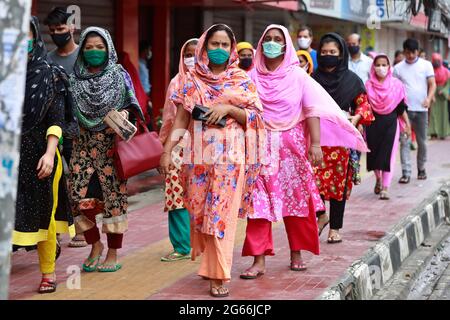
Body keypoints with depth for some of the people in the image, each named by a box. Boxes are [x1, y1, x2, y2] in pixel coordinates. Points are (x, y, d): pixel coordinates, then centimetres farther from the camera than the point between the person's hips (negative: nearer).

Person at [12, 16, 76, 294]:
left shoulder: (50, 75, 1)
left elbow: (57, 119, -4)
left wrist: (49, 153, -14)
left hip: (39, 155, -1)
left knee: (43, 214, 7)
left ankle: (48, 273, 19)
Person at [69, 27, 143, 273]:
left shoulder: (119, 76, 4)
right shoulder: (75, 79, 9)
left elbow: (130, 107, 4)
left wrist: (121, 116, -16)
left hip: (111, 144, -2)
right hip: (83, 144, 2)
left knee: (114, 195, -2)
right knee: (77, 195, -6)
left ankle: (113, 253, 10)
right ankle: (95, 245, 15)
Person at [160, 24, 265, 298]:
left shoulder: (242, 79, 5)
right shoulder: (192, 80, 8)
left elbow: (253, 117, 2)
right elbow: (181, 120, 6)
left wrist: (228, 108, -13)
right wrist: (167, 151, -1)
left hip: (230, 155, -2)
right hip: (199, 154, 2)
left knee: (223, 213, -6)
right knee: (199, 211, 7)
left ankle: (219, 275, -4)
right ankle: (208, 263, 24)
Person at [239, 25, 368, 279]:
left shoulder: (298, 76, 3)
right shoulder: (253, 77, 6)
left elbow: (312, 111, -3)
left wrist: (315, 144, -13)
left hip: (293, 146, 0)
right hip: (262, 146, 0)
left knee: (296, 199, 5)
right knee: (259, 201, -6)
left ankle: (297, 254, 19)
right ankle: (259, 260, -5)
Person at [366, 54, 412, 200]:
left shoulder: (396, 84, 0)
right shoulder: (368, 85, 2)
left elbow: (401, 107, 4)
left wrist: (407, 124, 1)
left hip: (391, 123, -2)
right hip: (373, 123, 2)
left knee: (388, 154, -9)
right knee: (374, 153, 10)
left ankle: (385, 188, -10)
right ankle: (378, 179, 37)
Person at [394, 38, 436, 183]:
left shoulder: (426, 65, 3)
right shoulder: (398, 68, 5)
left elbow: (432, 84, -1)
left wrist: (429, 98, -19)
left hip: (421, 109, 0)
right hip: (404, 109, 0)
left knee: (422, 141, 9)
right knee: (404, 141, -6)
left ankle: (421, 169, 26)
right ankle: (406, 172, -6)